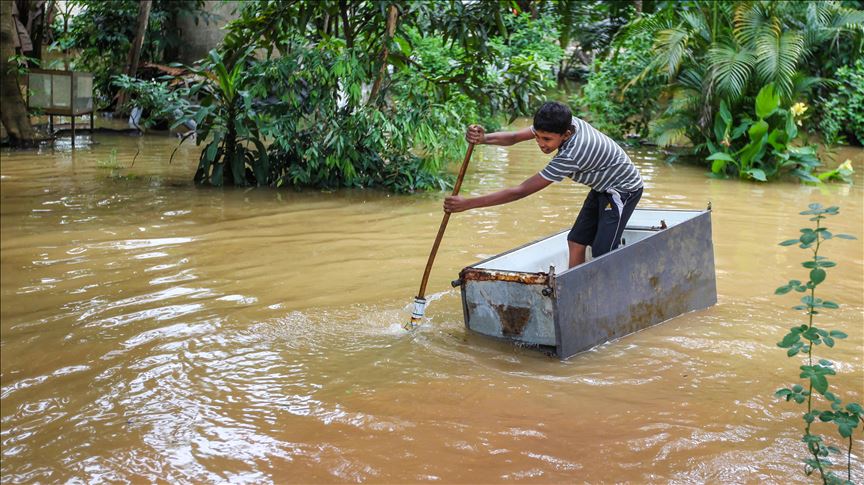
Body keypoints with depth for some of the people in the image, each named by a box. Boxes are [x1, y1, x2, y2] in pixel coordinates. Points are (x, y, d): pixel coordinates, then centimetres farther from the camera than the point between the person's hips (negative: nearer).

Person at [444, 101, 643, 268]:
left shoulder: (571, 155, -38)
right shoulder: (562, 123, -18)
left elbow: (520, 191, -38)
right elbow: (514, 137, -19)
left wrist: (468, 203, -39)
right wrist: (484, 138, -42)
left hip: (622, 191, -9)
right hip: (602, 188, 9)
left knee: (602, 255, -13)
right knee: (576, 243, 6)